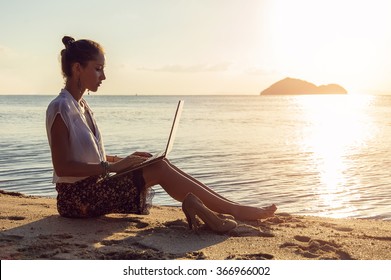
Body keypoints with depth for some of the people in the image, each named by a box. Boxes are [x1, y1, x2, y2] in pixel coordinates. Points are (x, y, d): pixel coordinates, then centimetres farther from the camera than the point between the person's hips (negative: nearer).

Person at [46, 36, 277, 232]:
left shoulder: (81, 106, 13)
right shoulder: (61, 108, -15)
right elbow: (62, 167, -21)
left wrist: (122, 160, 5)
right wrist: (111, 166, -21)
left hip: (92, 188, 9)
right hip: (76, 198, -9)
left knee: (160, 164, -5)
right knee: (158, 169, -17)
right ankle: (234, 210, -14)